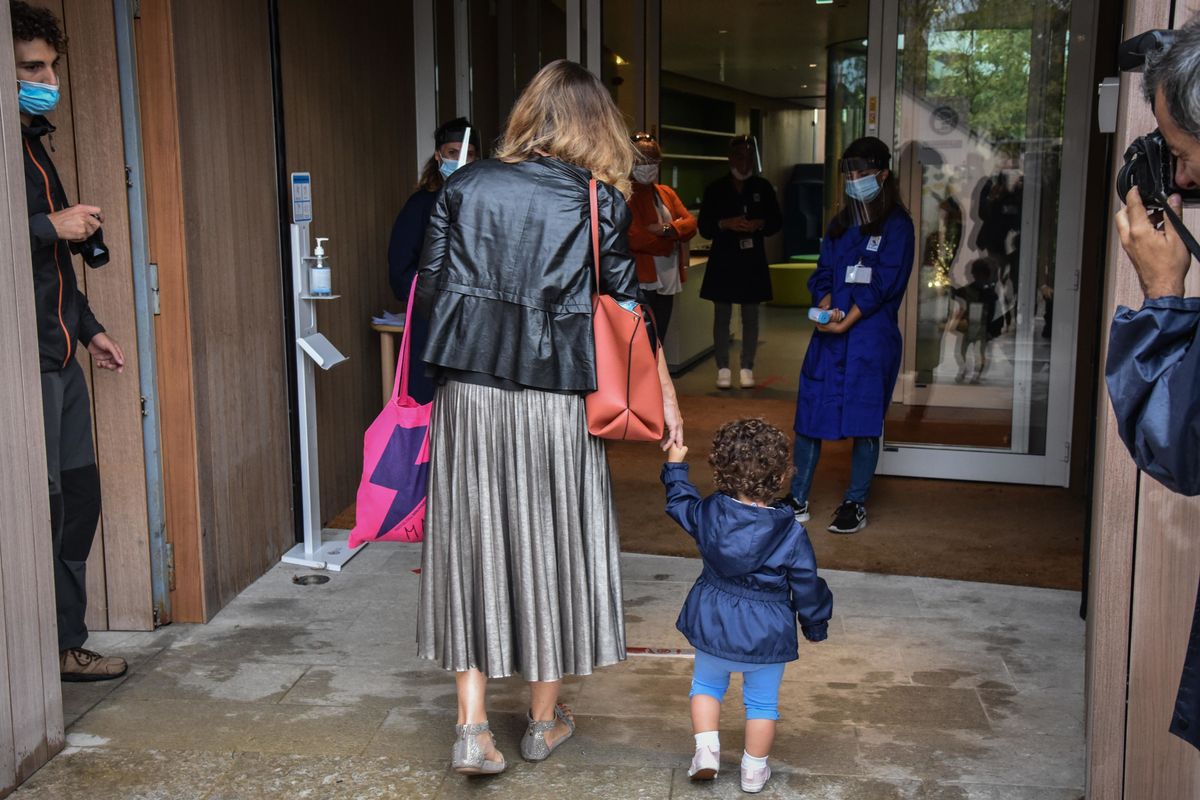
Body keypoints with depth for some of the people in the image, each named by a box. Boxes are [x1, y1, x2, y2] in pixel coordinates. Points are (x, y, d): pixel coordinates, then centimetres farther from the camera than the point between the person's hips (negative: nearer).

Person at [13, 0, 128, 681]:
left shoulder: (35, 143, 19)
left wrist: (88, 327, 25)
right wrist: (53, 227, -17)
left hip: (60, 357, 9)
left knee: (79, 496, 12)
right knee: (42, 506, -6)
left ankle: (67, 643, 23)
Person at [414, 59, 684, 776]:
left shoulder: (466, 186, 3)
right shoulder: (599, 201, -2)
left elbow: (429, 292, 1)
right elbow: (628, 303, 0)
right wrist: (666, 394, 11)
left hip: (469, 391, 2)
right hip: (556, 397, -1)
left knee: (474, 540, 10)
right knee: (549, 545, 12)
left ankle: (473, 727, 9)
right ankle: (545, 720, 27)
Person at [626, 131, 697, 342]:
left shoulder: (666, 193, 17)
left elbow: (690, 223, 7)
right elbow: (632, 237, -20)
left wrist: (666, 229, -14)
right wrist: (671, 237, -7)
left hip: (667, 281, 7)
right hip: (642, 283, -7)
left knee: (658, 342, 14)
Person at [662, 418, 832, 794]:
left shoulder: (708, 513, -12)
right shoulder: (791, 533, -18)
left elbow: (680, 501, 11)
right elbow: (807, 586, -8)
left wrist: (675, 466, 28)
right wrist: (816, 626, 9)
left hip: (713, 624, 2)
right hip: (767, 634, -1)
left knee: (706, 684, 25)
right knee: (762, 701, 17)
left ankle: (707, 749, 15)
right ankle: (754, 770, 27)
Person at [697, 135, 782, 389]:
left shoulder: (763, 187, 5)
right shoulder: (715, 189, 1)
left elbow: (777, 222, 8)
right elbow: (704, 228, 0)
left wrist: (759, 224, -12)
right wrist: (726, 224, -18)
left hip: (753, 262, 1)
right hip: (723, 261, -1)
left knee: (751, 318, 5)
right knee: (722, 317, 2)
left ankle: (747, 368, 15)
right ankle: (723, 368, 11)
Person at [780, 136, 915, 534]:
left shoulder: (896, 225, -3)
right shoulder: (839, 223, 16)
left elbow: (883, 284, -10)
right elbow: (823, 273, 13)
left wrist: (846, 321, -16)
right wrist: (826, 307, -8)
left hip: (871, 335, -5)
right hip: (829, 333, 6)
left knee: (864, 421, 1)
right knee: (809, 413, 4)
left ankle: (856, 504, 13)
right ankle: (797, 500, 12)